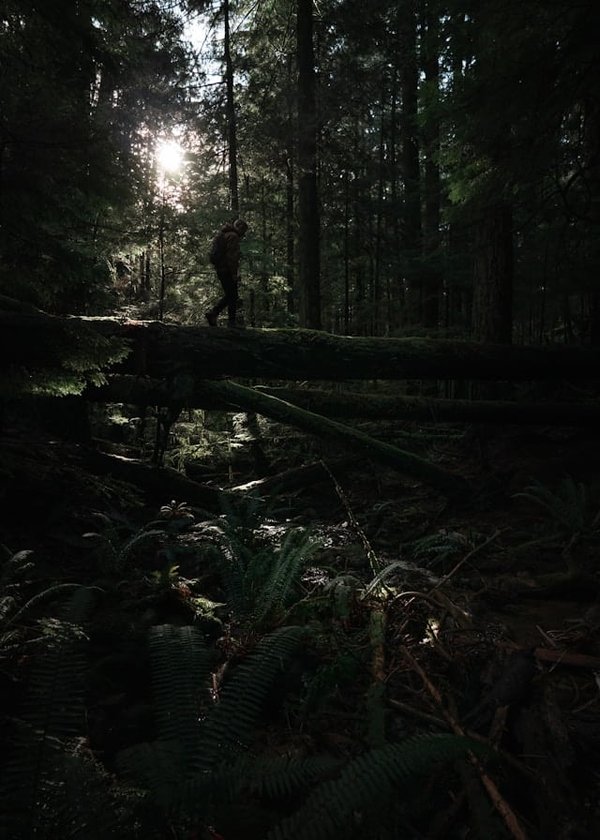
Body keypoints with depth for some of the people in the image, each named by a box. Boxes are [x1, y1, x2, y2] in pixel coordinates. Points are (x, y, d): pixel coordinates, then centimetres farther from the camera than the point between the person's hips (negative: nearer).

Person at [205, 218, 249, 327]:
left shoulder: (223, 234, 21)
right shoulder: (233, 236, -11)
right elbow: (231, 256, -20)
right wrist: (234, 273, -20)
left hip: (220, 269, 10)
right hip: (227, 270, -10)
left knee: (229, 295, 15)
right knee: (232, 296, -2)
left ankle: (212, 313, 9)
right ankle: (232, 321, 2)